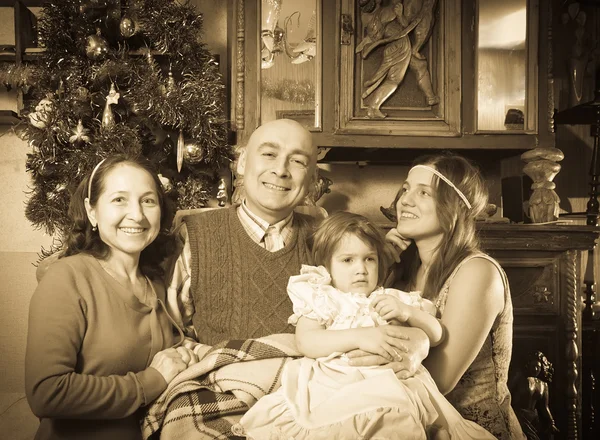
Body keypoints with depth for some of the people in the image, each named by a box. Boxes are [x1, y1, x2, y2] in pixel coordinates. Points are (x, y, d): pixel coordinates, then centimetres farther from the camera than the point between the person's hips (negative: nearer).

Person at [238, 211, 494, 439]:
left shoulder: (394, 300, 24)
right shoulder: (321, 298, 12)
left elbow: (436, 336, 20)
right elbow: (305, 342, -5)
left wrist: (408, 312, 1)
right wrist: (358, 337, -16)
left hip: (390, 380, 3)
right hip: (334, 382, -2)